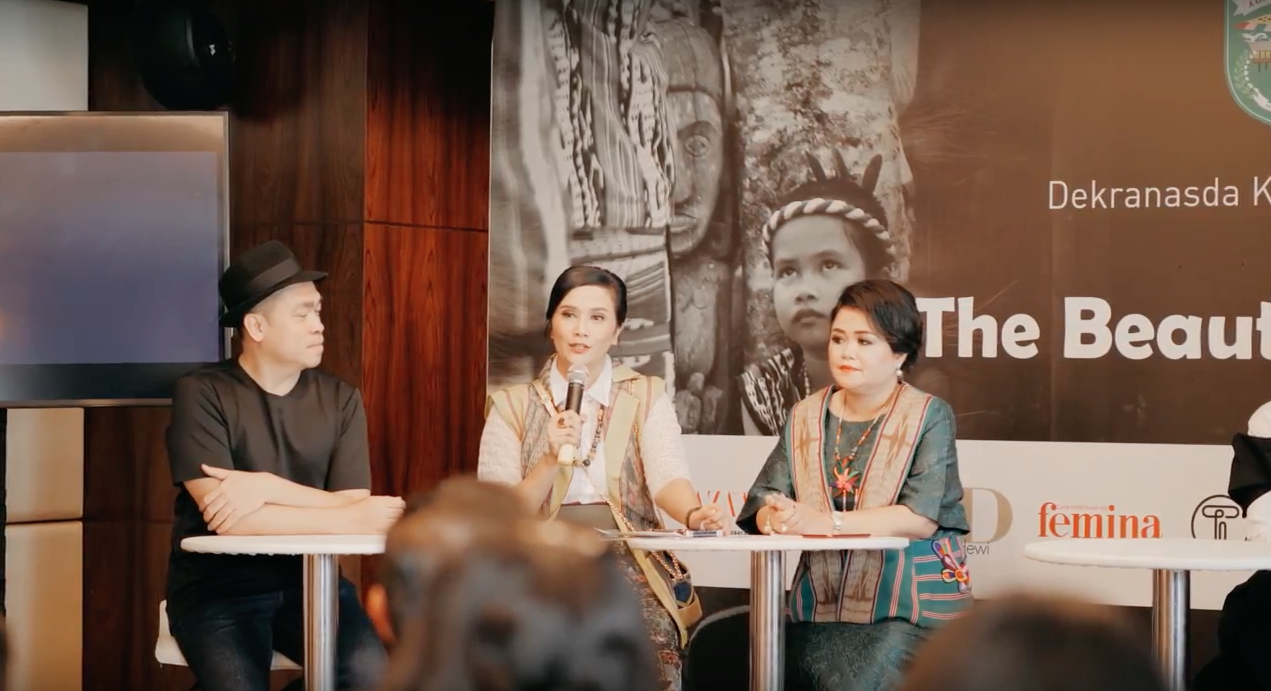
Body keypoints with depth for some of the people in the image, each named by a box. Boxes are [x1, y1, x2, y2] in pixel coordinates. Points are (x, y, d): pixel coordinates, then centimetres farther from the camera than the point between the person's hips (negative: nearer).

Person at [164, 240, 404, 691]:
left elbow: (353, 507, -4)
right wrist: (349, 519, -16)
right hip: (217, 586, -3)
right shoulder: (202, 395, -7)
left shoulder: (340, 400, 5)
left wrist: (269, 488, -19)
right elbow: (226, 520, -17)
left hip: (309, 581, 3)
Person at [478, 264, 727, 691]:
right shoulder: (512, 406, 9)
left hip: (628, 562, 0)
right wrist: (551, 461, -17)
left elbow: (667, 477, -9)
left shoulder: (647, 397, 9)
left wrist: (693, 514, -33)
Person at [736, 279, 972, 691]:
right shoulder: (806, 418, 12)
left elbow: (923, 516, -15)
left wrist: (826, 523, -25)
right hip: (823, 610, 4)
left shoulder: (929, 417, -2)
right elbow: (763, 502, 3)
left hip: (911, 610, -3)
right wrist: (777, 519, -23)